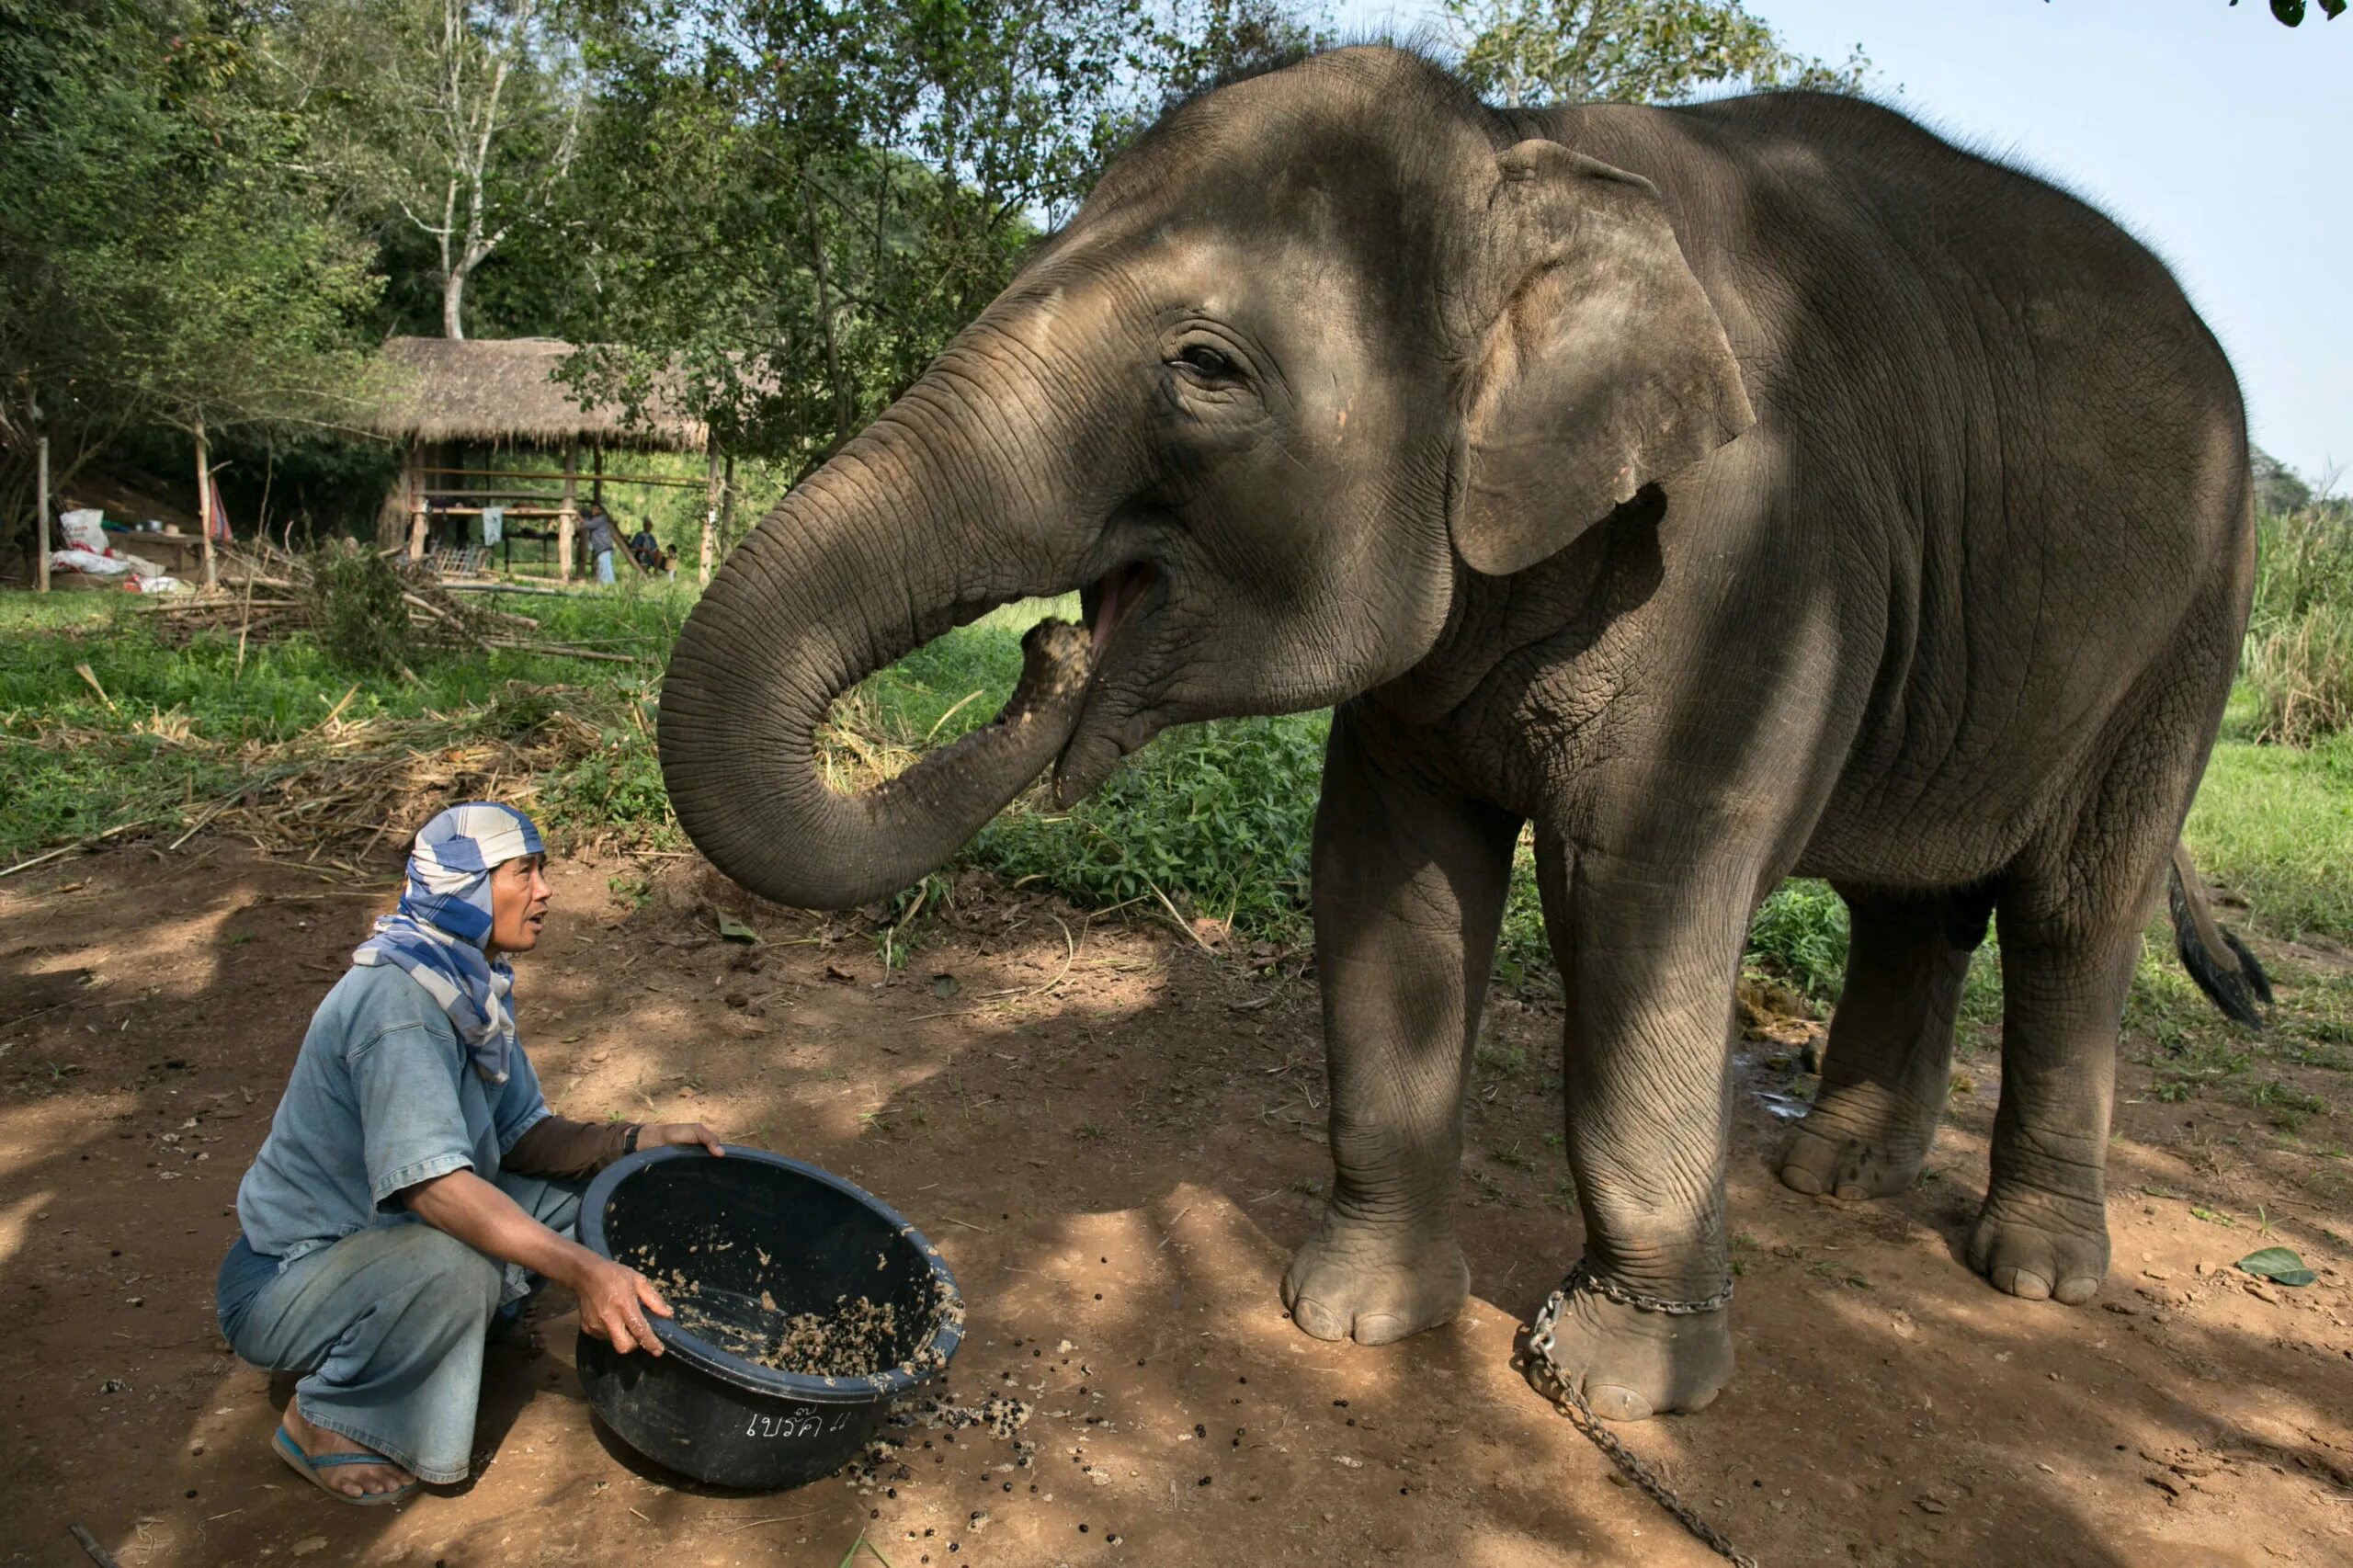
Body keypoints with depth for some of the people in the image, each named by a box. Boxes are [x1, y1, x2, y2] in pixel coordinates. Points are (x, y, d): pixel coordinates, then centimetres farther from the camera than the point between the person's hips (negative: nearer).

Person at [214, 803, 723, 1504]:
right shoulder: (397, 997, -28)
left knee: (585, 1188, -1)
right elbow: (431, 1182, -37)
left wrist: (640, 1140, -13)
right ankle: (323, 1420, -8)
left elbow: (523, 1135, 4)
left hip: (382, 1237, 8)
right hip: (282, 1280, -8)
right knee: (455, 1266, -36)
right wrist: (582, 1270, -44)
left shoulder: (473, 987, 0)